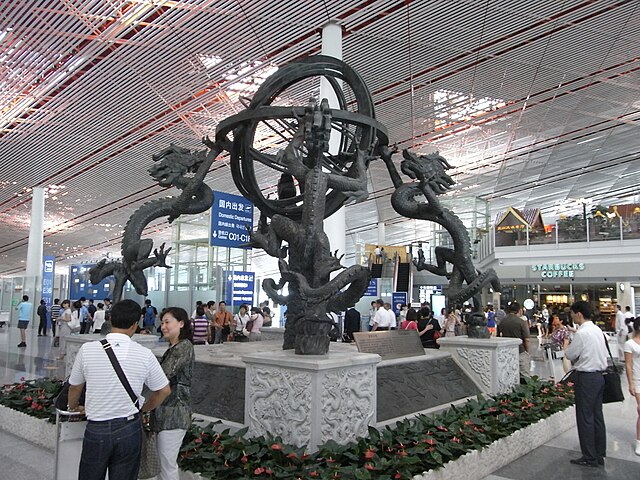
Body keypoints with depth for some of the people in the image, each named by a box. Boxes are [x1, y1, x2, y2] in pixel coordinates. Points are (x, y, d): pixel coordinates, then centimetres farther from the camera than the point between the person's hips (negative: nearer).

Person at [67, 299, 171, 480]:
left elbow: (74, 387, 6)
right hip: (129, 429, 0)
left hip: (96, 429, 0)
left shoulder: (87, 349, -10)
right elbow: (164, 391, 1)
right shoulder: (145, 354, -11)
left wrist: (73, 408, 27)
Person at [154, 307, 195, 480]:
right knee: (164, 462, 19)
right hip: (167, 410, 10)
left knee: (167, 464, -3)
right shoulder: (174, 348, 16)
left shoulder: (184, 347, -15)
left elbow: (163, 374, -21)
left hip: (174, 412, -10)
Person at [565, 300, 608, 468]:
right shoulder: (598, 330, 8)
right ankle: (600, 454, 23)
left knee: (585, 418, 0)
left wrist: (566, 344, 8)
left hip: (586, 377, -9)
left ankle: (590, 457, 7)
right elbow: (603, 353, 16)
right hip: (599, 376, 9)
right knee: (597, 416, 15)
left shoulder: (582, 333, -18)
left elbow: (570, 355, -11)